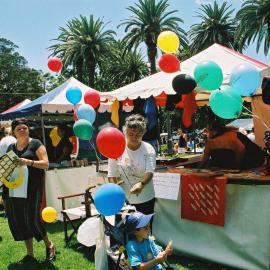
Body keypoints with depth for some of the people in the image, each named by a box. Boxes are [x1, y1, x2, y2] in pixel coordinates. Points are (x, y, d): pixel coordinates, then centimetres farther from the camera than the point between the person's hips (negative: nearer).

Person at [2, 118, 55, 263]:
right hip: (14, 190, 6)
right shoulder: (10, 147, 16)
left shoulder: (35, 144, 1)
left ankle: (49, 245, 19)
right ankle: (30, 254, 20)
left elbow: (46, 164, -6)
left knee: (32, 219, -7)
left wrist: (28, 162, -21)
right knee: (19, 220, 6)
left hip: (31, 188, -6)